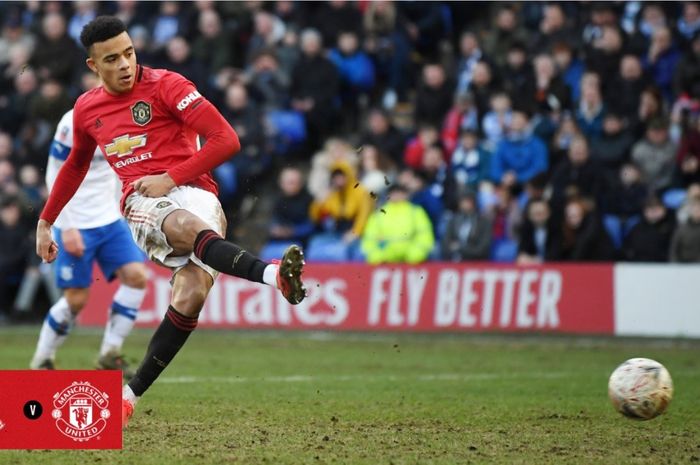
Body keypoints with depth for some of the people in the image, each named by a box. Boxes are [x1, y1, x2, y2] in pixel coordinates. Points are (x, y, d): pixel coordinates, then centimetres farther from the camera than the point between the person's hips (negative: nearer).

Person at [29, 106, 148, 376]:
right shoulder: (75, 123, -16)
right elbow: (56, 178, -14)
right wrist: (67, 227, -18)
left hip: (109, 220, 7)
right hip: (76, 225, -7)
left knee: (136, 276, -9)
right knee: (76, 298, -5)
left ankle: (110, 355, 0)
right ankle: (41, 361, 15)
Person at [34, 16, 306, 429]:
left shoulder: (165, 86, -1)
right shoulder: (86, 109, 15)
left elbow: (227, 140, -7)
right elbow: (75, 166, 35)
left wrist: (171, 178, -12)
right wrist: (45, 221, 37)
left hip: (192, 192, -1)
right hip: (142, 205, 1)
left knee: (193, 293, -27)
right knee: (189, 228, -37)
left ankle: (133, 393, -16)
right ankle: (275, 274, -63)